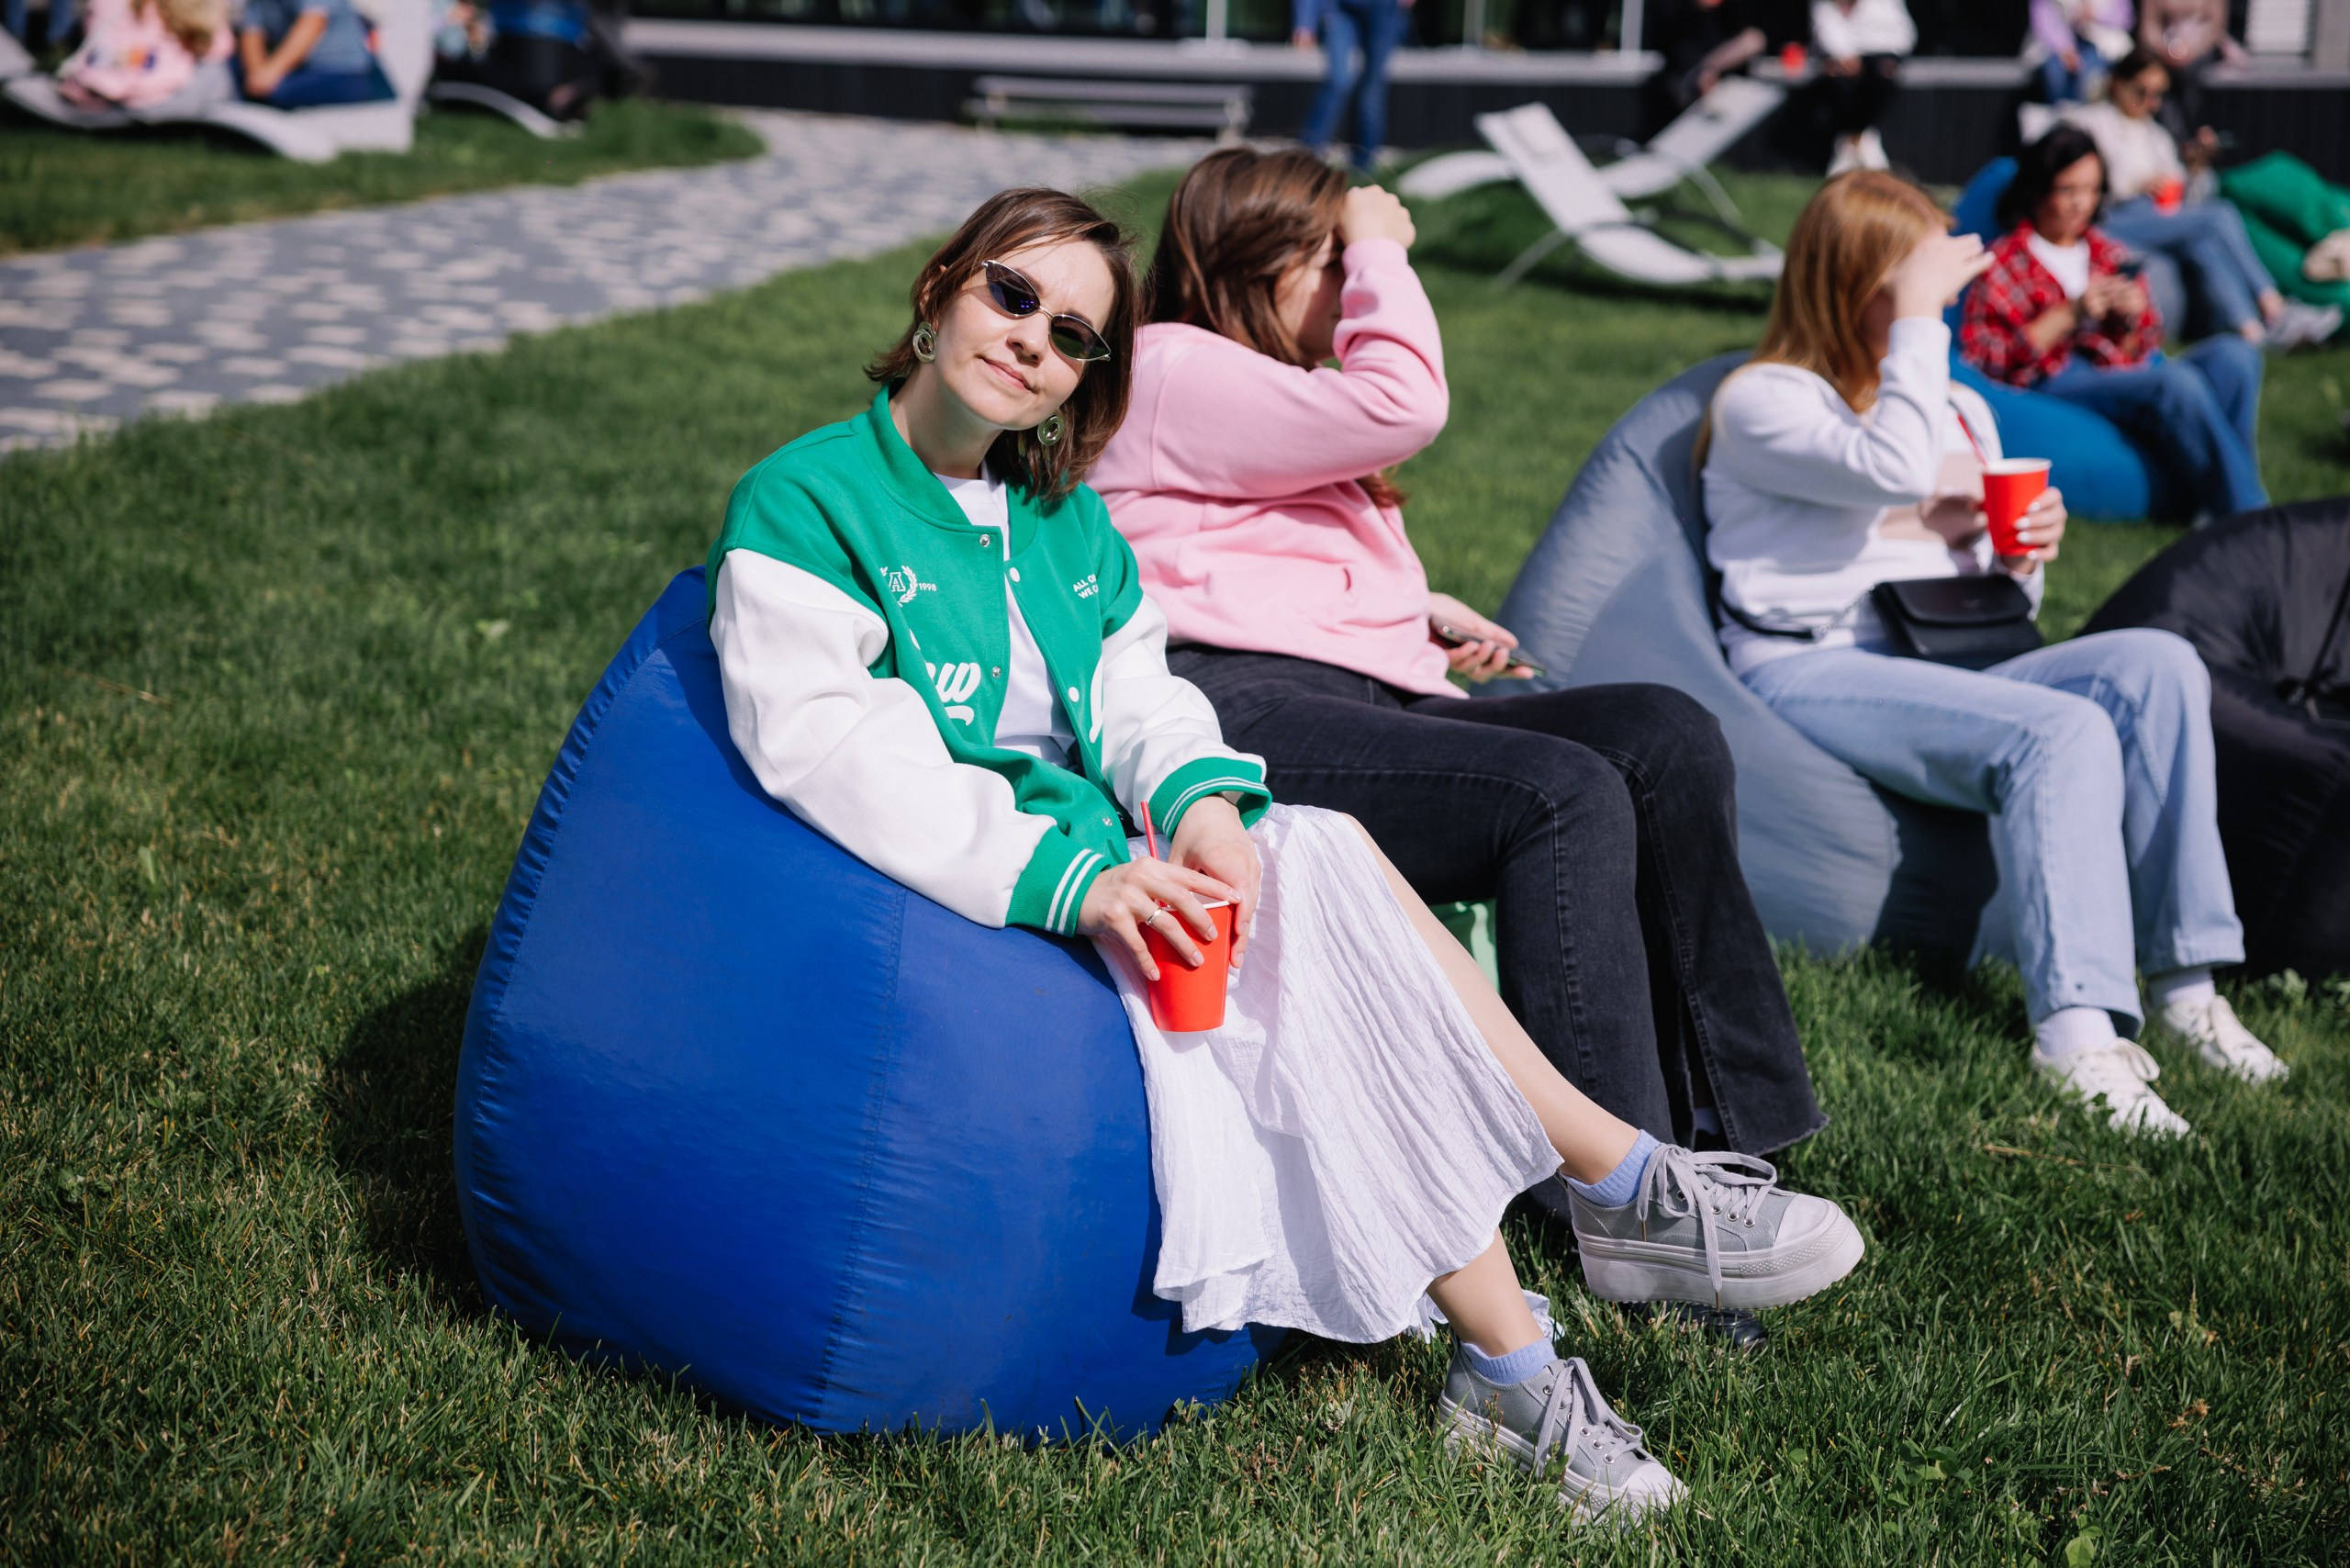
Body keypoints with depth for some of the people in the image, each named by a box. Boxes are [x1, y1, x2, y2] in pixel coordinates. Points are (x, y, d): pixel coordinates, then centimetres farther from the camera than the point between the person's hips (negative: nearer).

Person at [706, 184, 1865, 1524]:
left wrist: (1201, 800, -17)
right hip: (964, 903, -7)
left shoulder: (1070, 522, 19)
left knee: (1329, 855, -20)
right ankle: (1630, 1187, -15)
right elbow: (825, 747, -17)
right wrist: (1073, 879, -26)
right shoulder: (803, 504, -5)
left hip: (1103, 864, 7)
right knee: (1323, 912, -23)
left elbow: (1137, 697, 8)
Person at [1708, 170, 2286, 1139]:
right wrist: (1917, 319, -13)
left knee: (2156, 666, -20)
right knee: (2063, 732, -31)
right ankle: (2077, 1031, -41)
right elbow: (1894, 469, -21)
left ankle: (2184, 981, -22)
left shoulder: (1959, 410, 24)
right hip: (1805, 673, -7)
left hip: (1940, 662, 7)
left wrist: (2027, 554, 4)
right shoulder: (1760, 403, 0)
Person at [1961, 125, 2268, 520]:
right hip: (2058, 385, -6)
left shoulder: (2107, 253, 24)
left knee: (2234, 354, -21)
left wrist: (2133, 319, -1)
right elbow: (1985, 359, -7)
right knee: (2178, 382, -33)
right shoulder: (2003, 263, 6)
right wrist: (2070, 314, -12)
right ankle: (2247, 514, -27)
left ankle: (2218, 497, -27)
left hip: (2130, 372, 6)